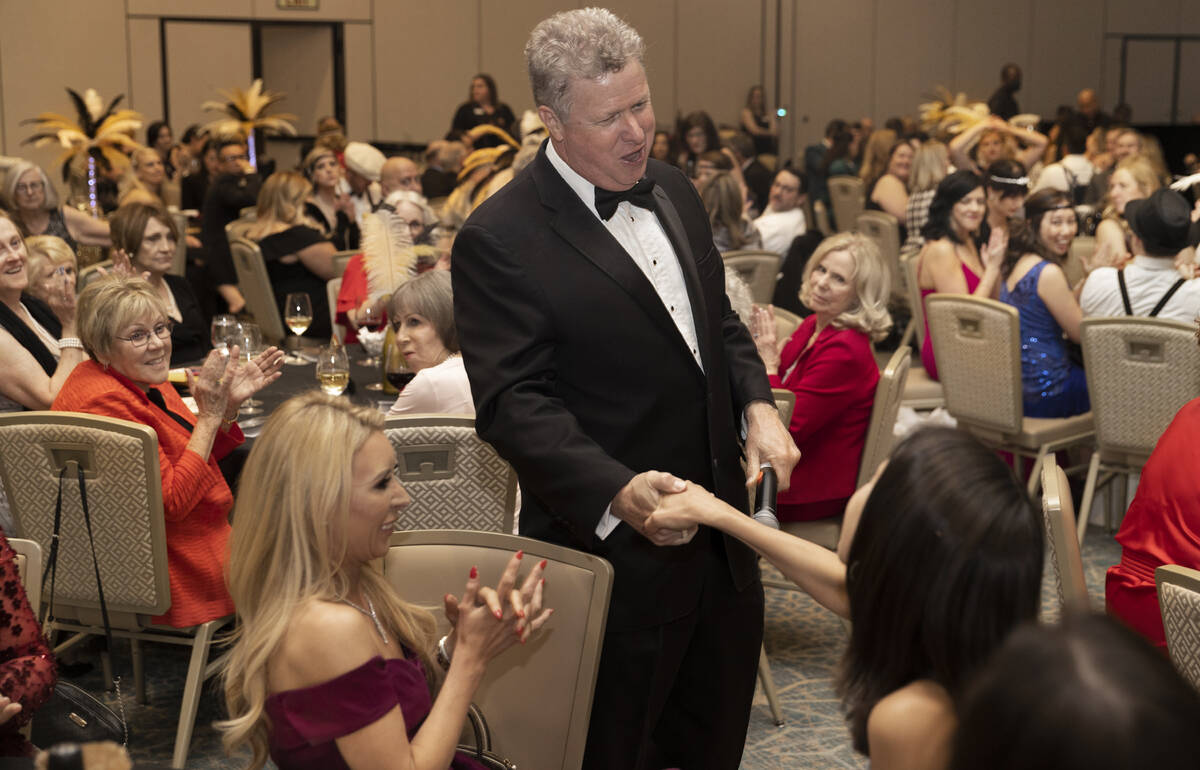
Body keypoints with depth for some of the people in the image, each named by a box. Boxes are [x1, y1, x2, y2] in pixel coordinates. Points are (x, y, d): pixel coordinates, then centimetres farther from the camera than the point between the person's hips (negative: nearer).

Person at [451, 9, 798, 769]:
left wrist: (757, 404, -3)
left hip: (718, 529, 7)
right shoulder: (499, 240, -17)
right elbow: (513, 401, -21)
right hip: (613, 546, -7)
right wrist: (618, 492, -34)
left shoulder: (673, 191, 7)